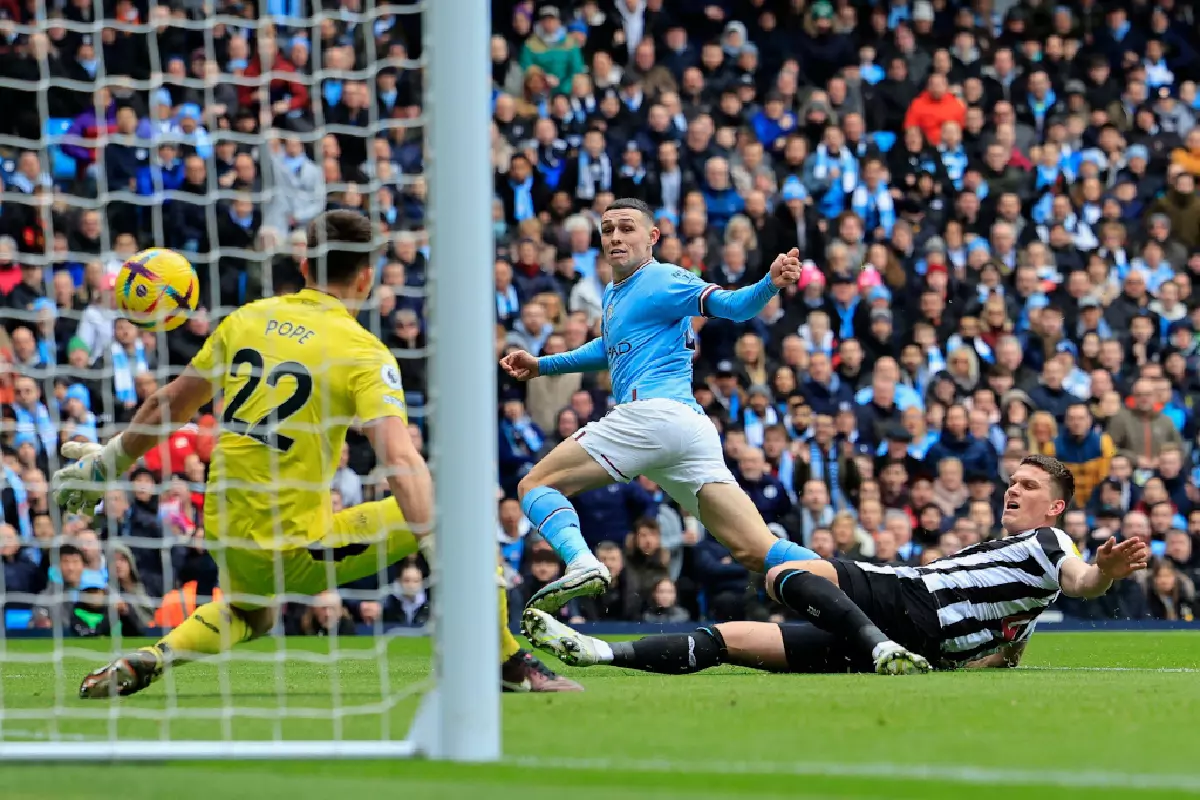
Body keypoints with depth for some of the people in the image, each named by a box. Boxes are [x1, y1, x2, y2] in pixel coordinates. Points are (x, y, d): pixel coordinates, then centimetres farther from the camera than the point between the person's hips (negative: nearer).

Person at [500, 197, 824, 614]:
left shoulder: (662, 279, 1)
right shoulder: (613, 294, 28)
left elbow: (731, 306, -12)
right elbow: (611, 349, 48)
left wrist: (771, 283, -31)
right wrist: (542, 365, 50)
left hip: (652, 410, -9)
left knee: (535, 486, -1)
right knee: (757, 552, -3)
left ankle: (581, 562, -28)